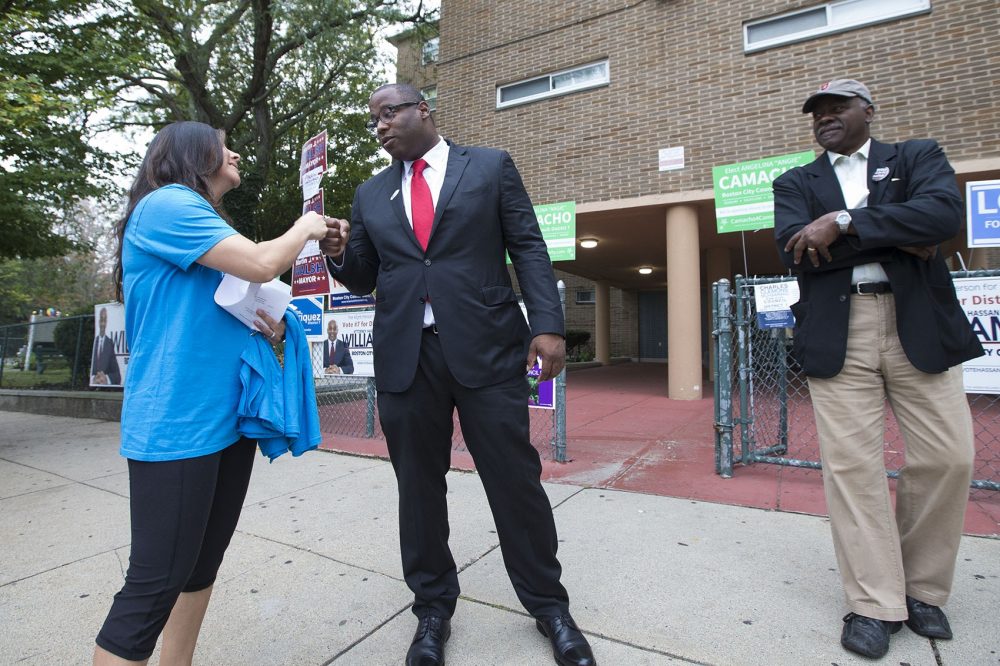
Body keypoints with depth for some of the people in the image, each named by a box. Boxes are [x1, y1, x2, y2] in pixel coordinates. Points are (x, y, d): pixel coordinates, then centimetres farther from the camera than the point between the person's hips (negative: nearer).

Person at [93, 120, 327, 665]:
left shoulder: (207, 224, 20)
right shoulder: (165, 204, -8)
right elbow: (261, 264, -21)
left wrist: (269, 327, 6)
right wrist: (304, 226, -1)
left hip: (227, 416, 9)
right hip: (175, 425, -9)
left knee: (204, 561, 15)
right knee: (156, 580, -5)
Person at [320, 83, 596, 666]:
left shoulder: (491, 165, 8)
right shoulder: (371, 195, 17)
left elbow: (529, 248, 2)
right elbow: (364, 278, 18)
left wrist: (548, 324, -10)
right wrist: (339, 252, -4)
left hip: (487, 349, -3)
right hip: (405, 356, 4)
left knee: (516, 480, 3)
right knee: (419, 487, 11)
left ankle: (548, 603, 27)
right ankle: (433, 607, 33)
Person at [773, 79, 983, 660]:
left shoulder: (919, 156, 14)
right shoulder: (795, 183, 14)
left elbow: (945, 213, -8)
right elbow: (794, 249, -5)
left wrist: (843, 223, -14)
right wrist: (897, 235, -8)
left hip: (920, 327, 1)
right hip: (837, 335, 0)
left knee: (949, 458, 2)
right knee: (852, 464, -3)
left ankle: (923, 589, 24)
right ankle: (876, 604, 10)